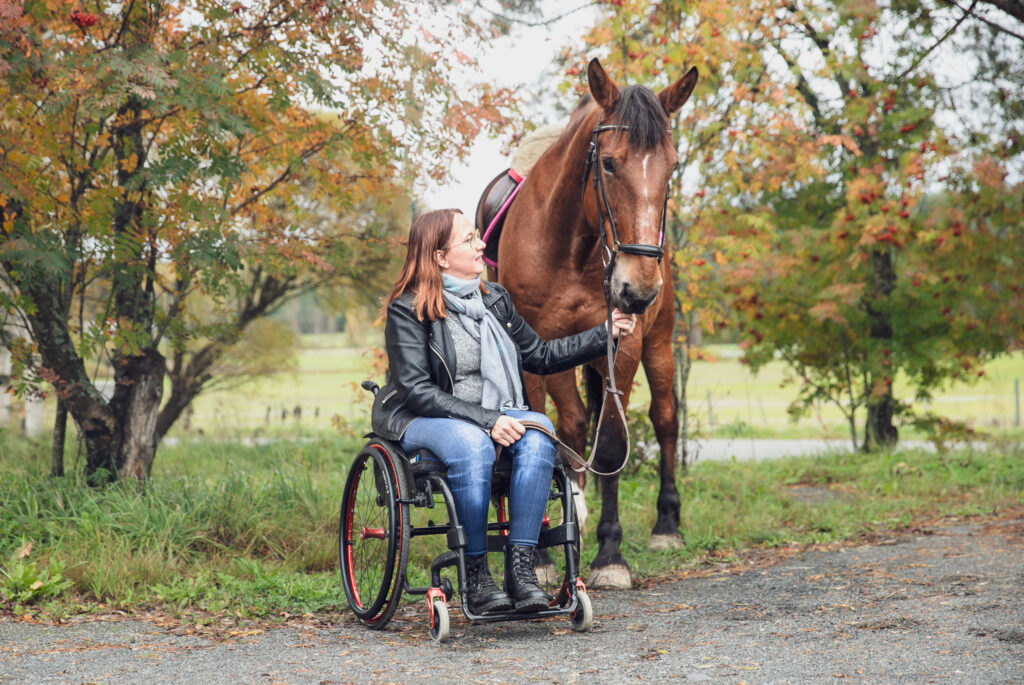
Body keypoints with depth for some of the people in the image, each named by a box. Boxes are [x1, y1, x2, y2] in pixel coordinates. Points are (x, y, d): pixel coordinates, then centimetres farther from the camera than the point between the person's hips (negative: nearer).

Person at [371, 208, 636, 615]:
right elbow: (417, 390, -16)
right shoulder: (407, 310, -6)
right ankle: (475, 577, -28)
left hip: (497, 418, 5)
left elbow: (540, 357, 22)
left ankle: (521, 566, -31)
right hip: (423, 422, -5)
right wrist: (485, 420, -25)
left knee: (539, 428, -28)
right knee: (473, 444, -39)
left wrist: (604, 335, 14)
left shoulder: (494, 300, 13)